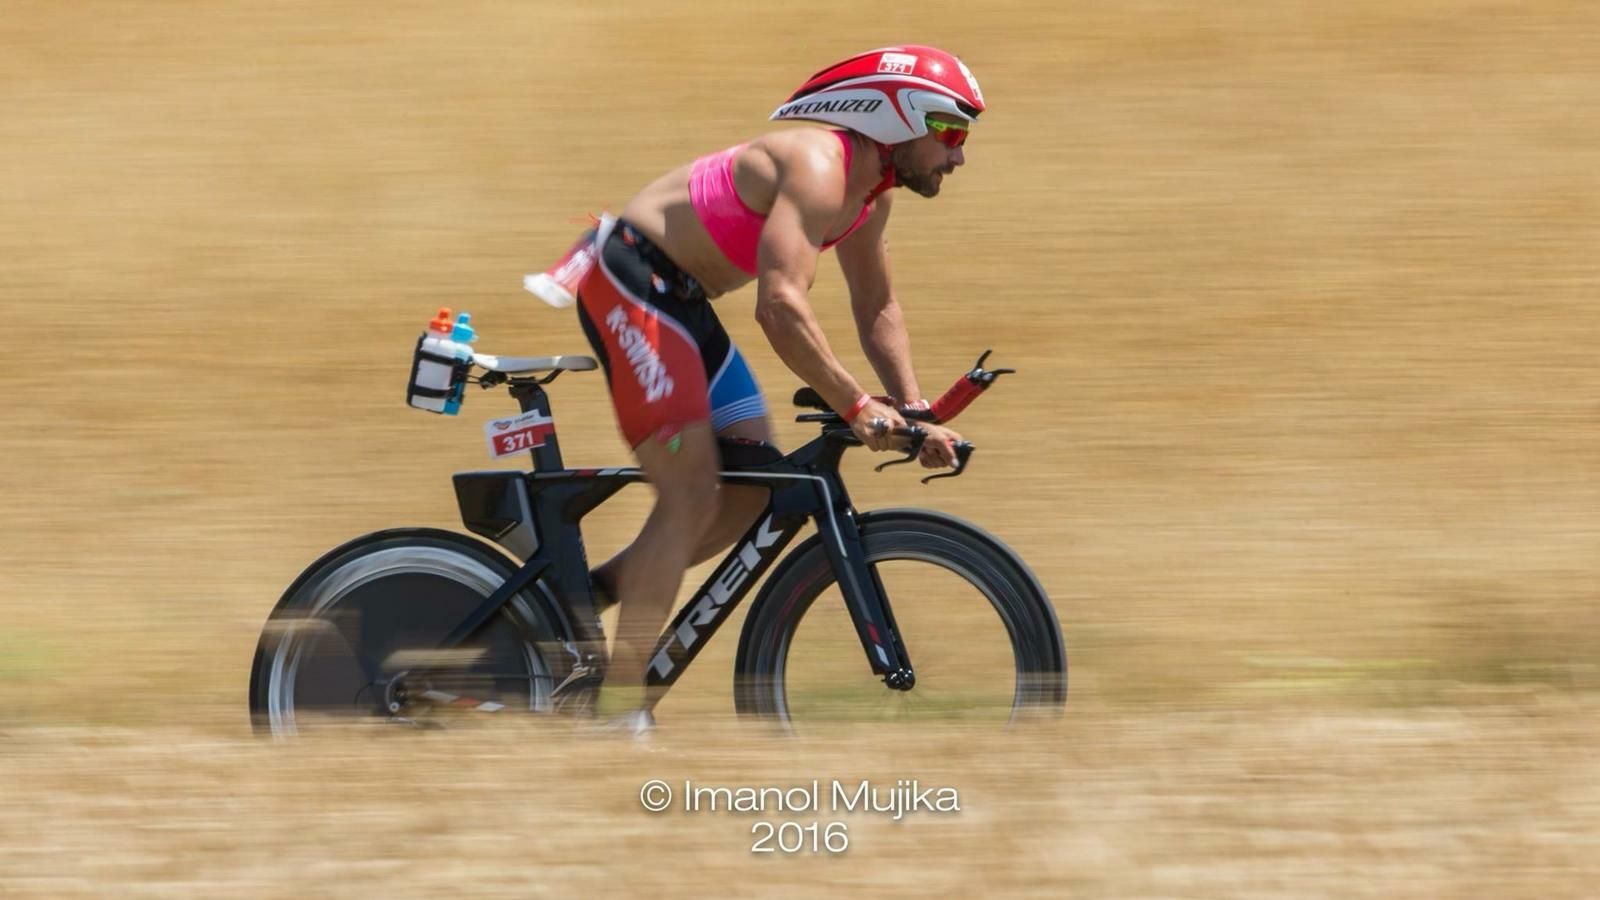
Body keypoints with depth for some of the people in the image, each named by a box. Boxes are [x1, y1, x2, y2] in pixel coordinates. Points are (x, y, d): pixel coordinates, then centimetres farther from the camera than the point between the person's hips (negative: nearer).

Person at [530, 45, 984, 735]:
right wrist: (856, 406, -33)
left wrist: (915, 416, 6)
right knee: (693, 495, -15)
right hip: (630, 277, -10)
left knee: (756, 489, 5)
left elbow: (876, 308, 17)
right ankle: (618, 710, -16)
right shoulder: (819, 168, -24)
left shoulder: (872, 188, 7)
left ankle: (592, 591, 13)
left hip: (680, 296, 10)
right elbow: (781, 306, -34)